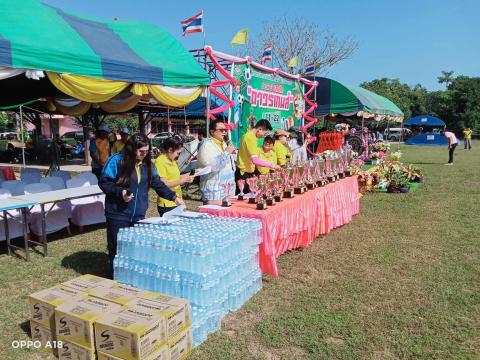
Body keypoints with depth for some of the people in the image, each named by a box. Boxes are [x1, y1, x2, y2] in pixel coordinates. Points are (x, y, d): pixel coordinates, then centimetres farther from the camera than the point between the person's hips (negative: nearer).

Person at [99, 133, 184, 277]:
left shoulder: (147, 163, 7)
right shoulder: (116, 160, -10)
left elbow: (157, 183, 12)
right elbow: (103, 182, -6)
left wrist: (173, 197, 3)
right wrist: (120, 192, -21)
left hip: (139, 215, 5)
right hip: (118, 215, -4)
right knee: (117, 249, 4)